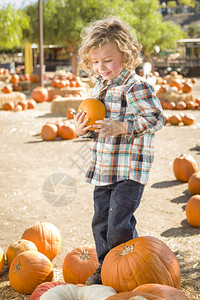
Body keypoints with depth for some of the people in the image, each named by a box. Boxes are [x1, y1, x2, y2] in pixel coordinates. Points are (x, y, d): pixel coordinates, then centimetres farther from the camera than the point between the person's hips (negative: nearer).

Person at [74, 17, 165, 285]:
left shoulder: (136, 87, -14)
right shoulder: (99, 88, 13)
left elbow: (156, 118, -20)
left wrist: (121, 127, -28)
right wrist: (83, 130, 1)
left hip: (130, 170, -8)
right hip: (103, 169, 8)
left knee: (119, 225, -8)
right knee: (100, 223, 14)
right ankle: (105, 269, 30)